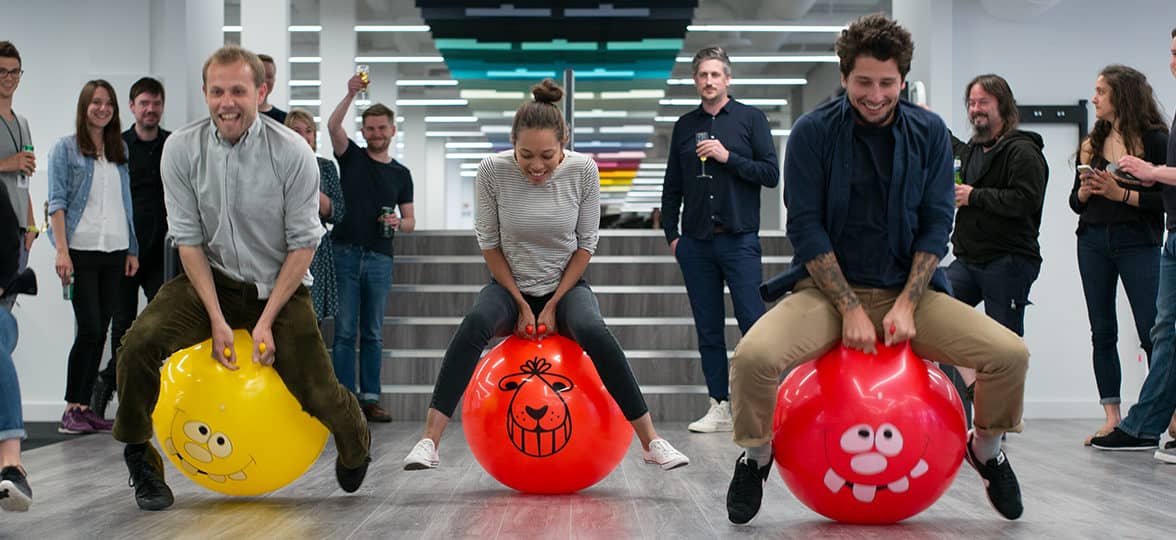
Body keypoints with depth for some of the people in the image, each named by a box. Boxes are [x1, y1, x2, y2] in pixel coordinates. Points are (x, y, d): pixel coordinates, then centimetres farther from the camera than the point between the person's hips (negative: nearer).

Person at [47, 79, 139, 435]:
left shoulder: (120, 150, 15)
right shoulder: (65, 148, 1)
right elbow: (57, 203, -5)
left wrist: (132, 250, 12)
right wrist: (62, 251, -14)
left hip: (115, 252, 5)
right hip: (82, 251, -5)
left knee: (100, 331, 4)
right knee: (89, 329, -10)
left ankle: (85, 407, 10)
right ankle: (71, 411, -2)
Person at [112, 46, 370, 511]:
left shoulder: (292, 152, -16)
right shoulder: (182, 149, -10)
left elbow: (303, 244, -11)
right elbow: (188, 240, -7)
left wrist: (266, 321, -15)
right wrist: (217, 320, -14)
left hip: (279, 285, -1)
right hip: (211, 280, 1)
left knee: (317, 394, -8)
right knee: (139, 344, -24)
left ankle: (356, 446, 29)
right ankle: (138, 456, -1)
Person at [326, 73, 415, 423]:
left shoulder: (400, 174, 12)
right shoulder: (351, 157, 6)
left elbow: (410, 221, 13)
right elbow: (333, 126, -12)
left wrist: (398, 223, -9)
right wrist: (351, 94, -22)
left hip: (379, 258, 2)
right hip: (345, 253, -2)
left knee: (373, 334, 6)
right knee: (345, 331, -2)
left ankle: (370, 398, 10)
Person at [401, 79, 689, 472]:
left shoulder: (584, 171, -17)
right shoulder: (493, 171, -18)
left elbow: (586, 244, -7)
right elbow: (489, 244, -7)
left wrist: (553, 305, -12)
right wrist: (521, 305, -11)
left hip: (565, 286, 0)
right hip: (510, 286, 0)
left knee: (594, 332, -31)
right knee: (475, 324, -32)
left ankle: (651, 443, -22)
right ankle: (429, 442, -33)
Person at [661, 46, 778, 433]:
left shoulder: (750, 118, 4)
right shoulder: (685, 126, 13)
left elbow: (771, 173, -3)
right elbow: (672, 186, 17)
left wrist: (728, 157, -12)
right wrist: (671, 234, 10)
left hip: (739, 240, -4)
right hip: (696, 242, 4)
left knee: (754, 324, -9)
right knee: (708, 329, 5)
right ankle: (720, 407, 10)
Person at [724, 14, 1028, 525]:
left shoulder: (930, 132, 2)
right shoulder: (812, 132, -6)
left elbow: (937, 224, 1)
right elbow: (806, 227, -9)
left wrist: (906, 304, -12)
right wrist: (851, 309, -16)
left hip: (907, 290, 2)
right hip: (827, 290, -2)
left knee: (1010, 354, -18)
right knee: (753, 356, -31)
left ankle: (986, 449, 14)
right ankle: (755, 457, 0)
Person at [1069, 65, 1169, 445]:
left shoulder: (1155, 140, -3)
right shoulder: (1092, 143, 13)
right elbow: (1076, 202, 16)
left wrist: (1122, 194, -16)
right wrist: (1084, 191, -5)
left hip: (1138, 243, -5)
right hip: (1094, 242, 5)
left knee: (1153, 333, -8)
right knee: (1102, 332, 5)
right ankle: (1112, 418, 9)